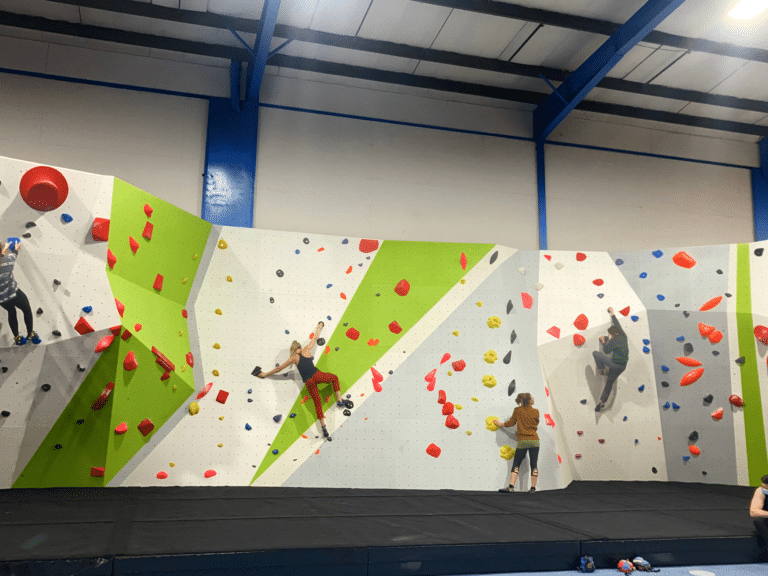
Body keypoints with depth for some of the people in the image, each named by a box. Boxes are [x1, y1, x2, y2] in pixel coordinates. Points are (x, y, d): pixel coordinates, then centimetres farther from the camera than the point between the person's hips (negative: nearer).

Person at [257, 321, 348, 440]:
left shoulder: (293, 358, 13)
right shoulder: (306, 350, 14)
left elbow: (278, 368, 19)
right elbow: (315, 337, 27)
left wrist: (265, 374, 31)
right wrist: (319, 327, 44)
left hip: (308, 382, 0)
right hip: (316, 375, 0)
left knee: (317, 404, 6)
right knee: (335, 378, 27)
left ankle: (324, 428, -4)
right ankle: (339, 401, 16)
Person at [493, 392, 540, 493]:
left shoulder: (517, 410, 0)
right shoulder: (536, 412, 3)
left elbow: (511, 423, 4)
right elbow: (536, 425, 15)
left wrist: (501, 424, 20)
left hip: (522, 441, -1)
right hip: (534, 440, 1)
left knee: (516, 464, 4)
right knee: (534, 465, 5)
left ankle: (511, 487, -2)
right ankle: (533, 488, 7)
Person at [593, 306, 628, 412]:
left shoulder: (613, 340, -16)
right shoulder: (623, 336, 5)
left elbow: (606, 351, -9)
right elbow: (617, 325, 19)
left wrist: (603, 341, 5)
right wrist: (612, 314, 27)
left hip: (614, 364, -9)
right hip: (622, 366, 9)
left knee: (595, 353, -3)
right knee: (609, 382, 18)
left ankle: (602, 369, 8)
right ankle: (602, 402, 20)